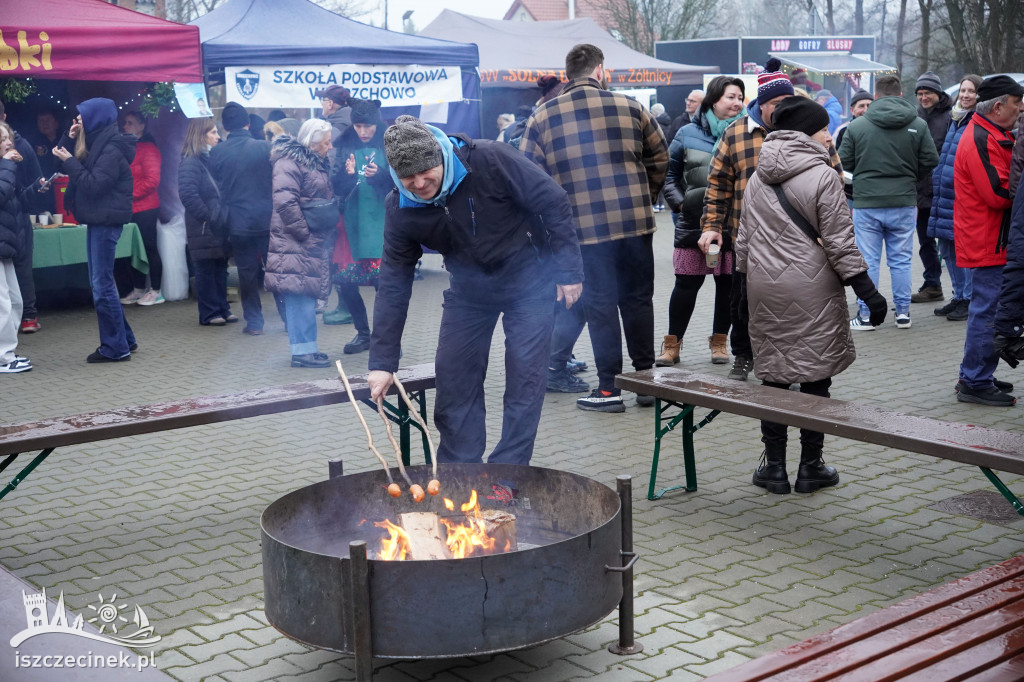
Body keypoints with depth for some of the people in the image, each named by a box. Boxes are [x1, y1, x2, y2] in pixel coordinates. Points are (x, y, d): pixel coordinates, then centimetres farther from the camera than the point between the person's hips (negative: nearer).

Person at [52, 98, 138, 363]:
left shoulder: (112, 150, -14)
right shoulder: (97, 145, 15)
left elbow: (93, 185, -21)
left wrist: (69, 161, -15)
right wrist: (68, 140, 6)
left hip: (106, 222, -10)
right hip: (97, 221, 10)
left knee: (102, 285, -7)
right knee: (100, 283, 13)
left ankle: (115, 348, -1)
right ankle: (124, 339, 21)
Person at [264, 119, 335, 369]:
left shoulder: (317, 163, 19)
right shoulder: (289, 161, -12)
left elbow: (326, 199, 28)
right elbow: (284, 201, -22)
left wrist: (326, 237, 16)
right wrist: (303, 233, -19)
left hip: (313, 244, 9)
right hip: (294, 245, -9)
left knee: (306, 296, 11)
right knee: (300, 294, -9)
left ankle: (305, 348, 16)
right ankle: (302, 350, -8)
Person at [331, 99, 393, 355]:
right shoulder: (346, 146, 8)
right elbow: (337, 187, 6)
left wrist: (379, 175, -21)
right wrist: (347, 174, -14)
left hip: (383, 222, -3)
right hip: (353, 224, 3)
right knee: (345, 283, 2)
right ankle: (363, 334, 22)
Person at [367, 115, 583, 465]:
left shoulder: (491, 160, -27)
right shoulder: (400, 211, -14)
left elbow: (553, 203, -18)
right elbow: (394, 285, -11)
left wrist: (569, 270, -17)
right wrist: (382, 361, -14)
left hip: (529, 279, -3)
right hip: (469, 288, 4)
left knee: (525, 377, -6)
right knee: (453, 376, 3)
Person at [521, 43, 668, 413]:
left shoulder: (541, 118, 2)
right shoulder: (630, 107, 4)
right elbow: (659, 157, 11)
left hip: (584, 227, -1)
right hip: (636, 222, 1)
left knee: (600, 304, 7)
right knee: (638, 299, 12)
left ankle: (609, 388, 9)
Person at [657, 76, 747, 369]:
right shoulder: (688, 134, 3)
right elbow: (669, 173, 11)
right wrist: (679, 202, -1)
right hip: (694, 224, 0)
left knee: (728, 284, 8)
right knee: (687, 283, 3)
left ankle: (719, 342, 24)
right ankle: (672, 344, 14)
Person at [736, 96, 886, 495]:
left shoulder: (757, 178, 10)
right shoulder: (823, 177, -8)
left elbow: (744, 238, 14)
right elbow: (839, 242, -10)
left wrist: (746, 277, 23)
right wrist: (866, 289, -6)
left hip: (764, 287, 5)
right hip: (812, 290, -5)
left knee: (772, 375, 9)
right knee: (814, 377, 5)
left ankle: (774, 467, 14)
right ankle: (810, 467, 11)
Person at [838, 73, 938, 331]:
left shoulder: (856, 126, -6)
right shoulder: (918, 125, -3)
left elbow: (845, 162, -2)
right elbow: (930, 162, -1)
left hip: (866, 203, -1)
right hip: (904, 203, 1)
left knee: (868, 261, 5)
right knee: (901, 260, 11)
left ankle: (865, 315, 8)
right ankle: (903, 312, 15)